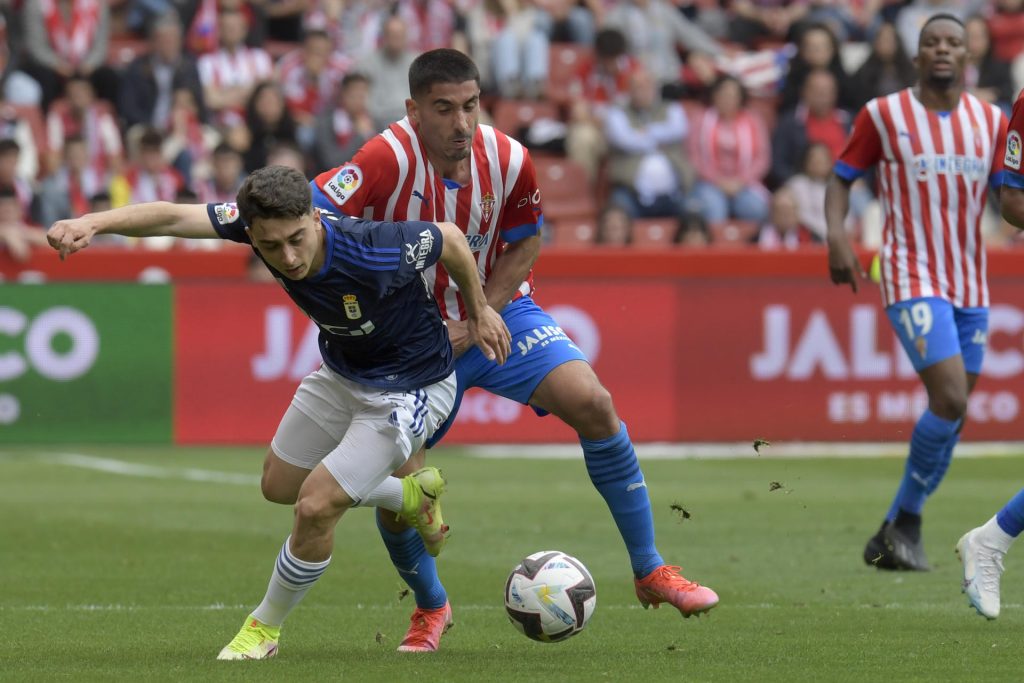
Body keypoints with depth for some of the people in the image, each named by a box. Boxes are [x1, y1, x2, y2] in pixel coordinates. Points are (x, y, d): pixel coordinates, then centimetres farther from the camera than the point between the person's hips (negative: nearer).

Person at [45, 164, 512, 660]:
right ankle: (413, 496, 43)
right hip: (341, 372, 7)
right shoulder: (258, 221, -24)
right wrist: (93, 223, -51)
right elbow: (174, 217, -34)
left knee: (315, 507, -13)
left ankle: (264, 628, 14)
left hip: (407, 390, -7)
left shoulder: (373, 253, -38)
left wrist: (479, 311, -4)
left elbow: (449, 238, -20)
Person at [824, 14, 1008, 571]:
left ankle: (897, 530, 19)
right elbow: (841, 179, 7)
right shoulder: (883, 115, -1)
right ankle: (906, 521, -4)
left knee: (953, 415, 6)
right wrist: (836, 237, -9)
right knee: (950, 398, -20)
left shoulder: (991, 121, 8)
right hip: (912, 279, -5)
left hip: (970, 285, 5)